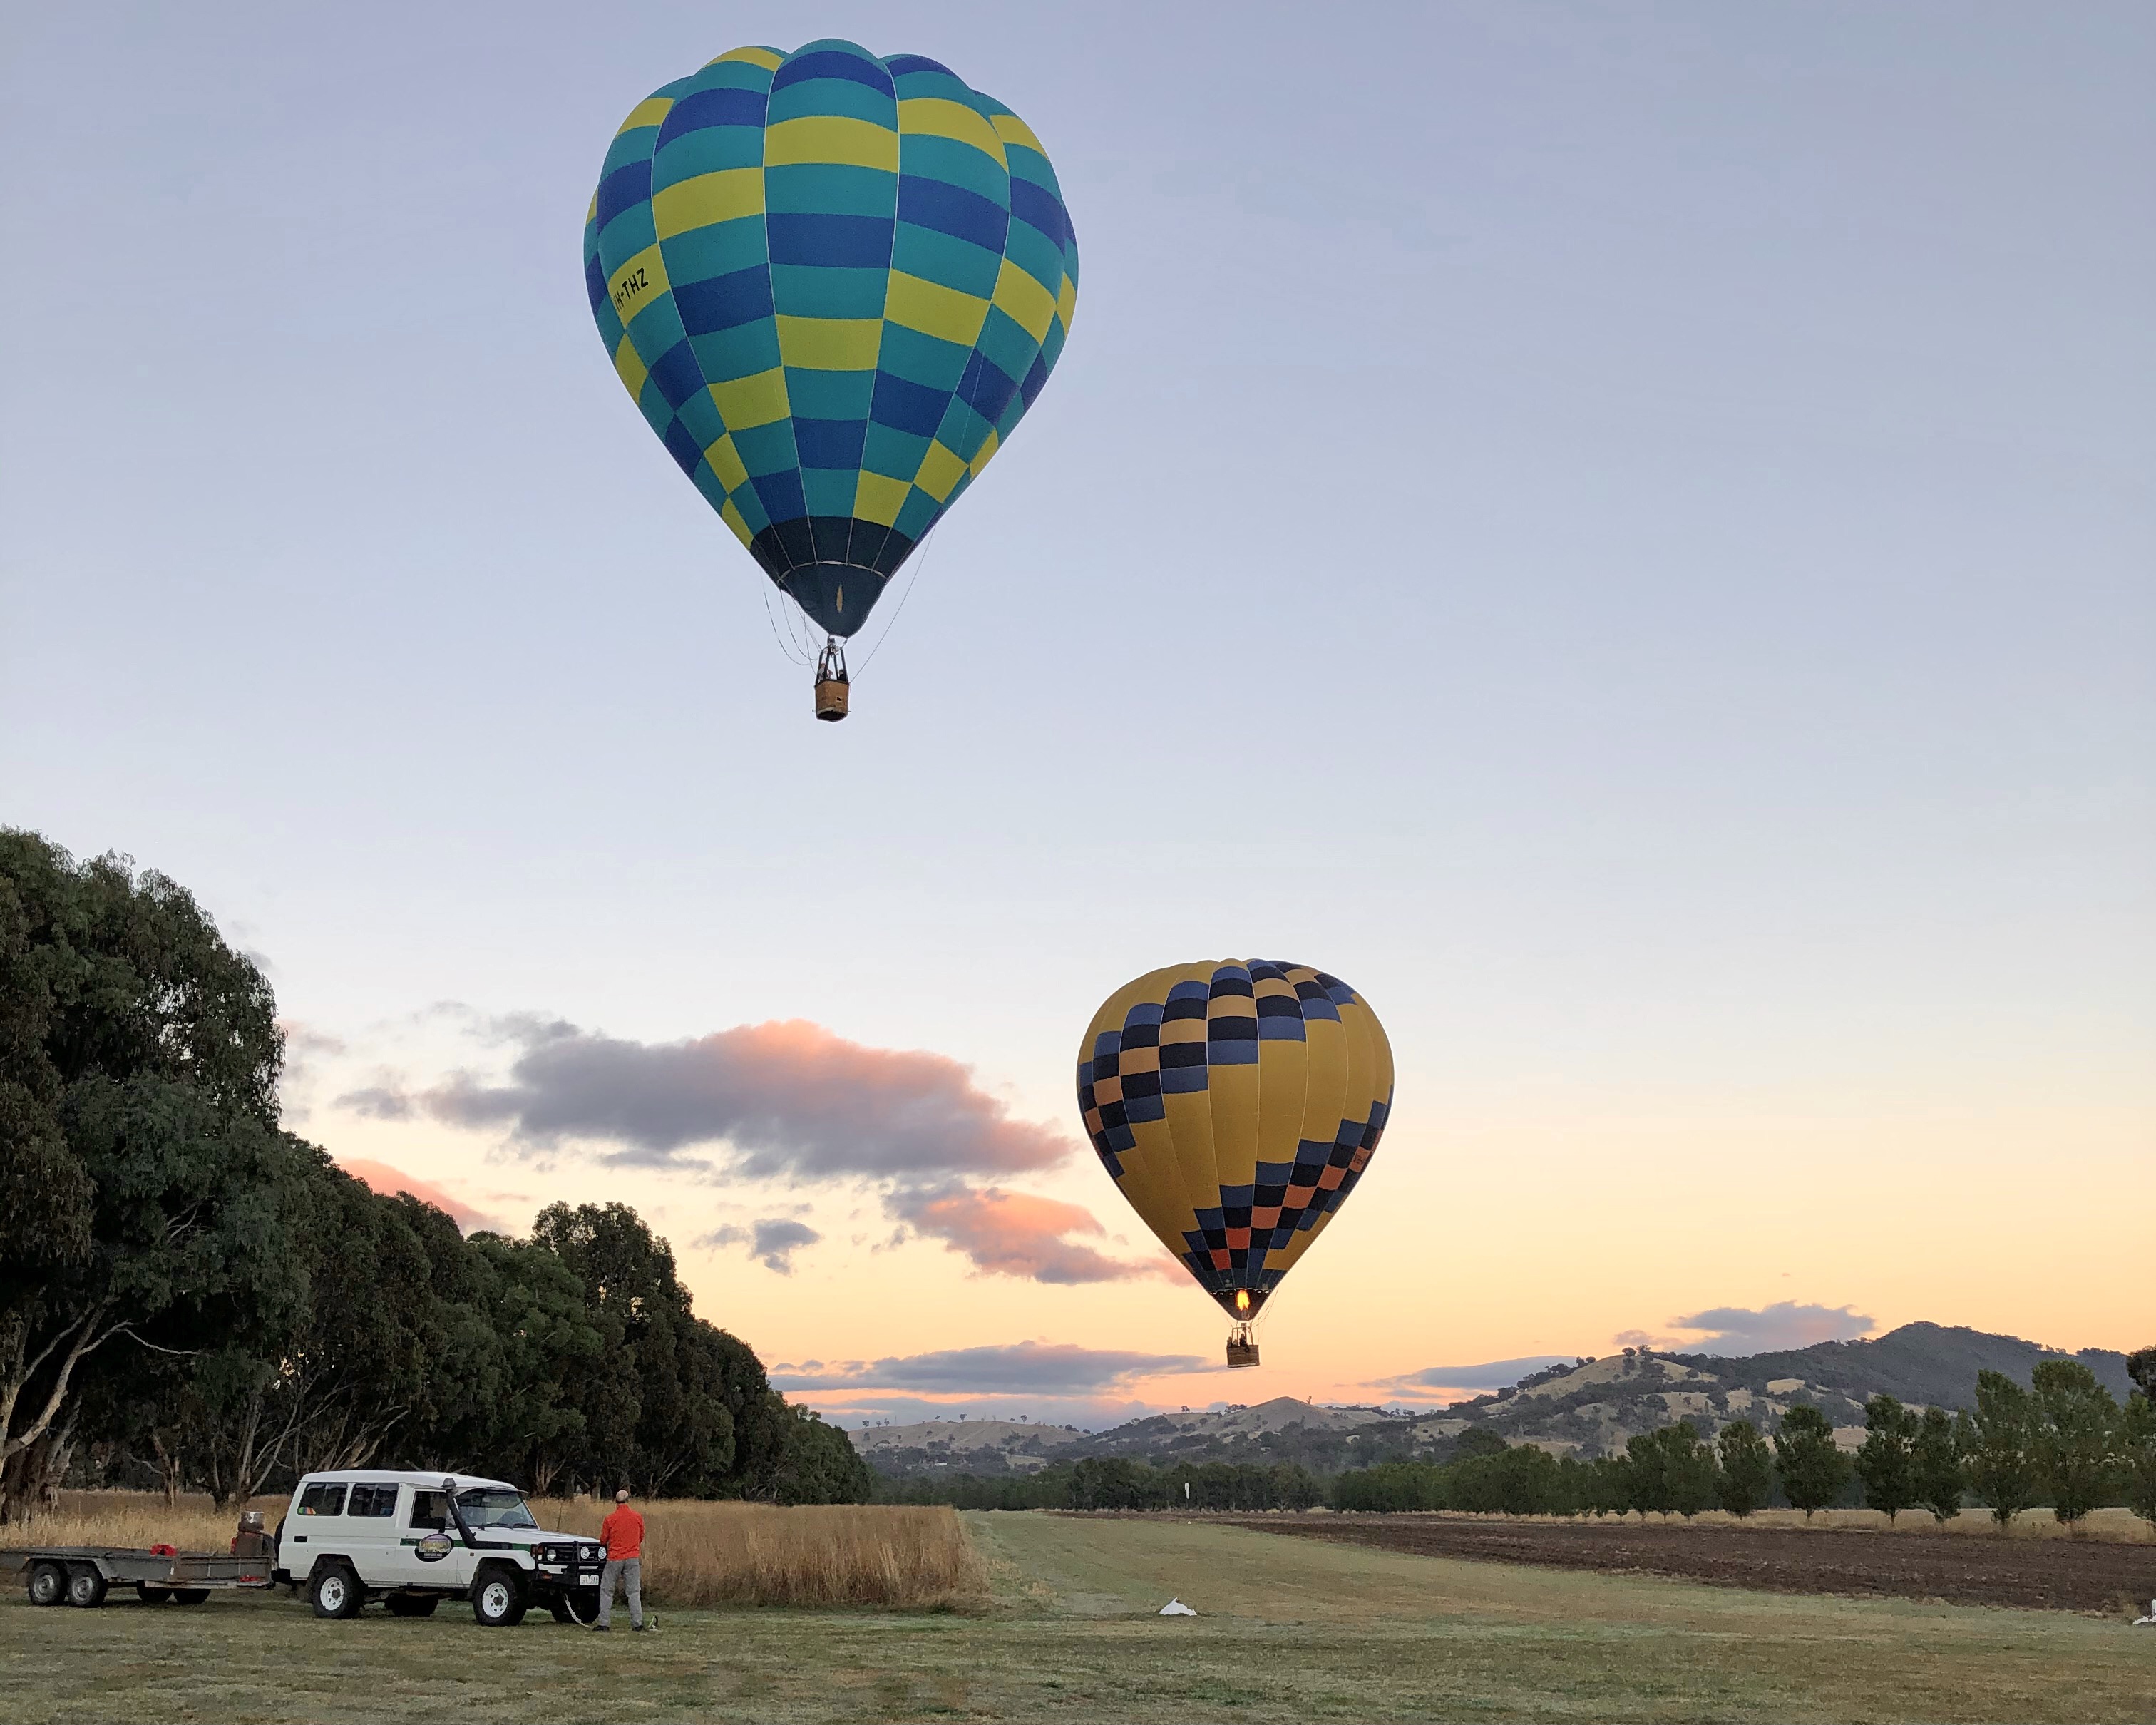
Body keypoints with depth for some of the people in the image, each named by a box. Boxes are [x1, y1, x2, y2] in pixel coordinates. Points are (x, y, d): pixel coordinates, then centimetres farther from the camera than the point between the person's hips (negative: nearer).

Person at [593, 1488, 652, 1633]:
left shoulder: (610, 1519, -8)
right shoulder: (638, 1517, -1)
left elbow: (603, 1540, 1)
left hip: (614, 1559, -2)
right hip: (633, 1558, 2)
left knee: (606, 1591, 8)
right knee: (634, 1591, 5)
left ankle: (603, 1623, 4)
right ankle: (637, 1623, 0)